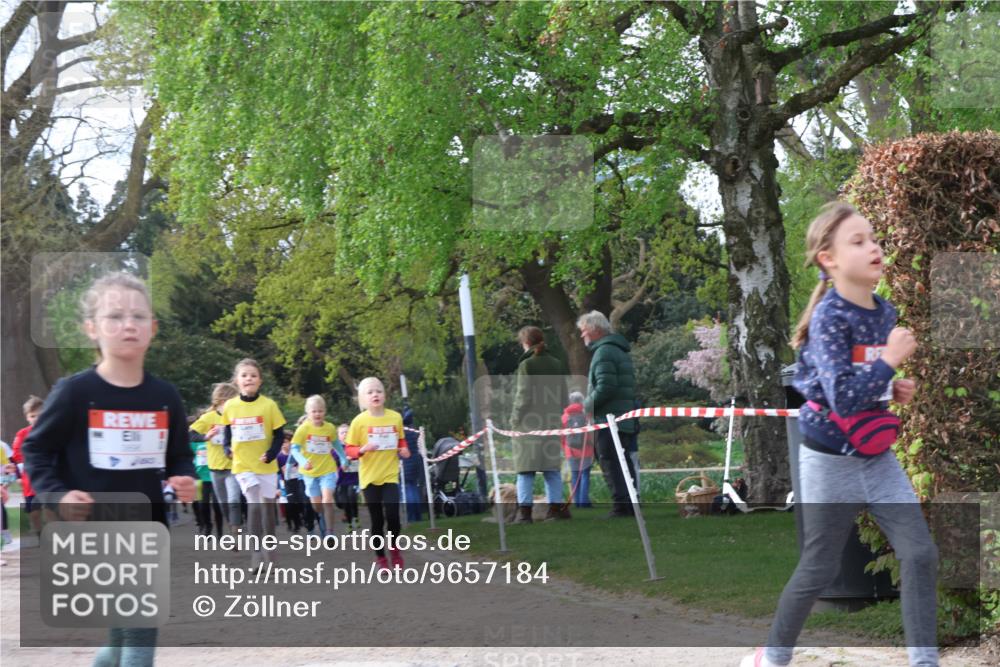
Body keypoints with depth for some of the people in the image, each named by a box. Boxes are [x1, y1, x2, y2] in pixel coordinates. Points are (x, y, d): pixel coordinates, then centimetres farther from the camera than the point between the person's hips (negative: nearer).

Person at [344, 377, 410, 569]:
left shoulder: (395, 417, -1)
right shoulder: (359, 421, -9)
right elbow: (349, 449, -5)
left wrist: (404, 449, -4)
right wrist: (362, 449, -23)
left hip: (390, 475, 1)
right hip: (370, 477, -1)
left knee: (393, 515, -10)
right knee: (377, 520, 4)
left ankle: (394, 548, 18)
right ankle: (380, 557, 21)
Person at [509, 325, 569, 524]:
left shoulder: (526, 365, -8)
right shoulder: (557, 364, 11)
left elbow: (523, 396, -11)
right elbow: (563, 397, 13)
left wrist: (515, 419, -2)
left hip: (529, 422, -5)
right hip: (551, 422, 6)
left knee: (526, 469, -2)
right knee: (552, 468, 11)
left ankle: (524, 511, -5)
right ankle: (556, 507, 10)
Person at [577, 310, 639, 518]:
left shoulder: (604, 352, -12)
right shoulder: (620, 351, 20)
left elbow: (605, 387, -22)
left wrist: (588, 405, -9)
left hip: (609, 419, -10)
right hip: (626, 420, 10)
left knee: (611, 464, -8)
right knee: (625, 465, 12)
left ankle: (620, 507, -12)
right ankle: (631, 505, 15)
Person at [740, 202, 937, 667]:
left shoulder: (884, 312, 3)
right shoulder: (829, 317, -20)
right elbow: (841, 397, -29)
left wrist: (894, 391, 2)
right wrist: (890, 360, -24)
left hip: (878, 458, 6)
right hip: (831, 463, -6)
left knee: (920, 554, -3)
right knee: (819, 570, 6)